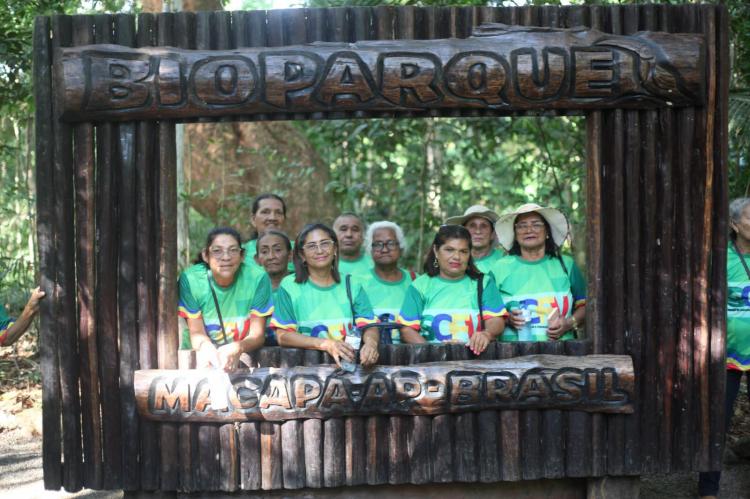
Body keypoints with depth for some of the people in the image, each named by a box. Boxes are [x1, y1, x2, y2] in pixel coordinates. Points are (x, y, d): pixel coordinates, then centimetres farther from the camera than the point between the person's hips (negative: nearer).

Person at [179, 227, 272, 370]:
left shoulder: (258, 278, -11)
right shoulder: (190, 279, -10)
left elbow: (257, 335, -10)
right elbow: (196, 333, -9)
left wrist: (237, 348, -34)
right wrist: (206, 347, -34)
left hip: (242, 356, 1)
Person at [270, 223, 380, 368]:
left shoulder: (352, 285, 12)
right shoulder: (289, 285, 5)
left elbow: (369, 326, 3)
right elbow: (283, 336, -3)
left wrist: (371, 343, -22)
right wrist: (326, 344, -16)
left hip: (348, 362, 3)